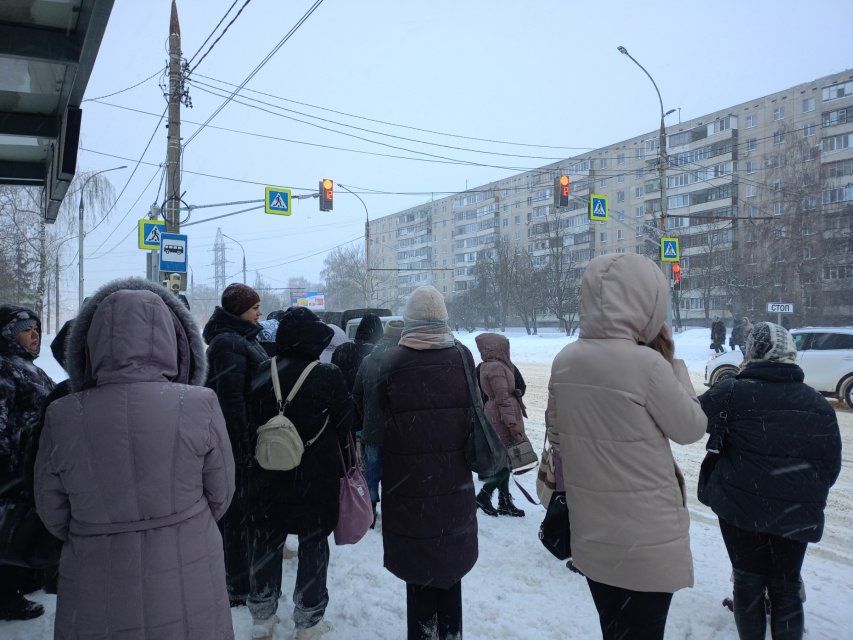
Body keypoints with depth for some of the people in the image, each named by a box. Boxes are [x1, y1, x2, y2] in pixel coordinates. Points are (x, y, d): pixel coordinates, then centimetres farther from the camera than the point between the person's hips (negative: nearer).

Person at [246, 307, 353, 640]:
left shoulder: (262, 376, -8)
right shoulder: (328, 376, -17)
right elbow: (344, 427, -7)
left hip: (269, 478, 3)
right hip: (317, 478, -3)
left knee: (267, 542, 17)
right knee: (313, 546, 12)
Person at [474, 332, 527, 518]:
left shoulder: (486, 367, 14)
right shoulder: (496, 367, -17)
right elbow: (503, 398, -20)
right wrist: (512, 423, -20)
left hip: (494, 418, 10)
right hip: (503, 418, -10)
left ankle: (505, 503, 20)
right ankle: (484, 496, 1)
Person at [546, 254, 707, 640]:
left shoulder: (564, 362, -3)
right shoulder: (647, 364, -22)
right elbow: (691, 428, -8)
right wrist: (673, 363, -1)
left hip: (591, 534, 6)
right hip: (647, 540, -5)